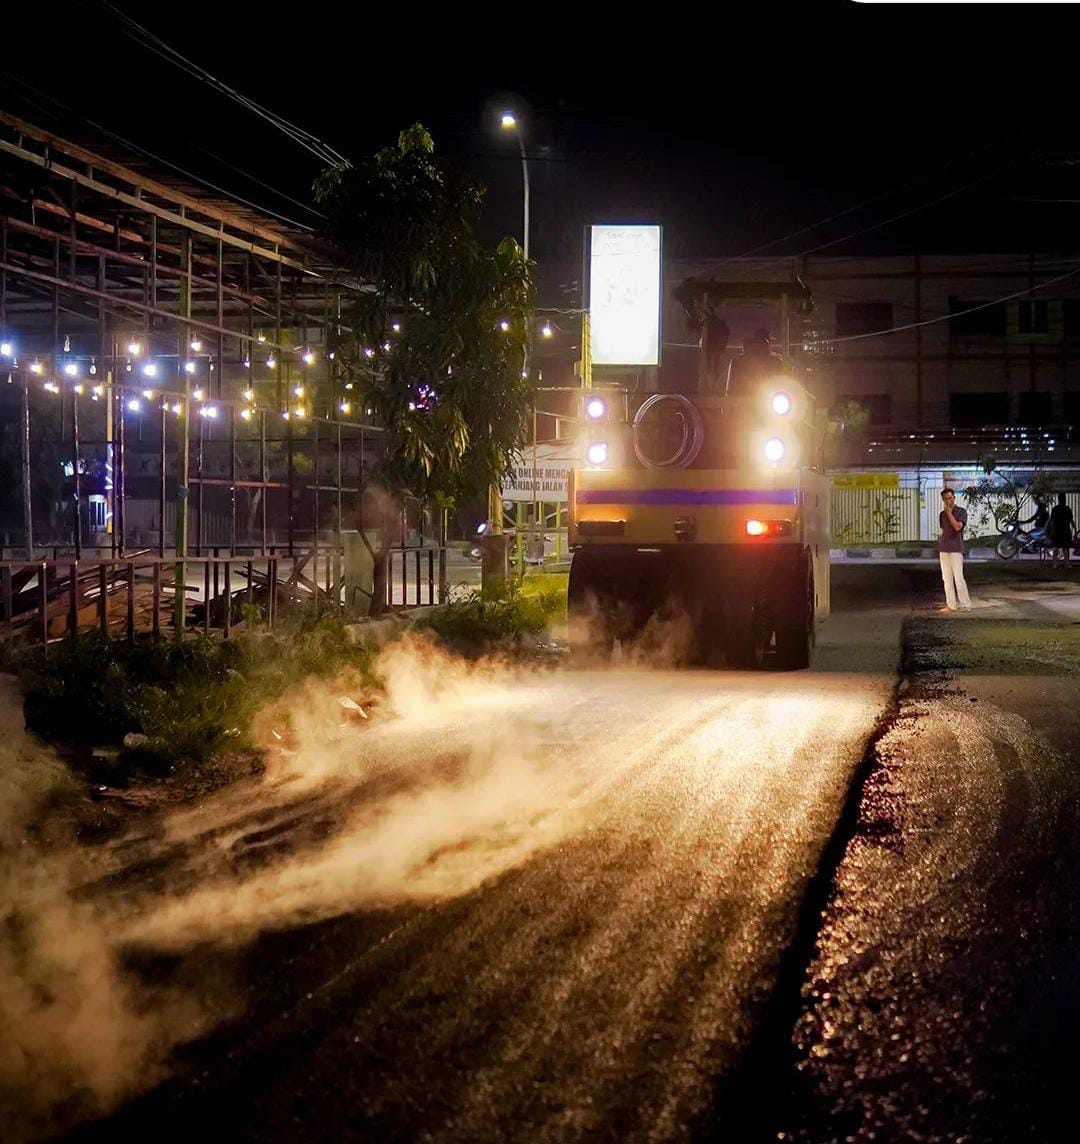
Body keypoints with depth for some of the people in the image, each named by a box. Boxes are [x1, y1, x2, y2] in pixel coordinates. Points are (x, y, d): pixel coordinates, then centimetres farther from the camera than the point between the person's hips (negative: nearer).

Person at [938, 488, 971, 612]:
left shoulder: (961, 512, -3)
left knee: (958, 578, -9)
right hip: (943, 549, 6)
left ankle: (965, 605, -4)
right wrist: (940, 545, 15)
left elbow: (957, 527, -17)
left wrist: (949, 513, -13)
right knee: (947, 578, 6)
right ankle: (951, 605, 9)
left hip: (956, 549, -6)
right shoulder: (942, 514, 14)